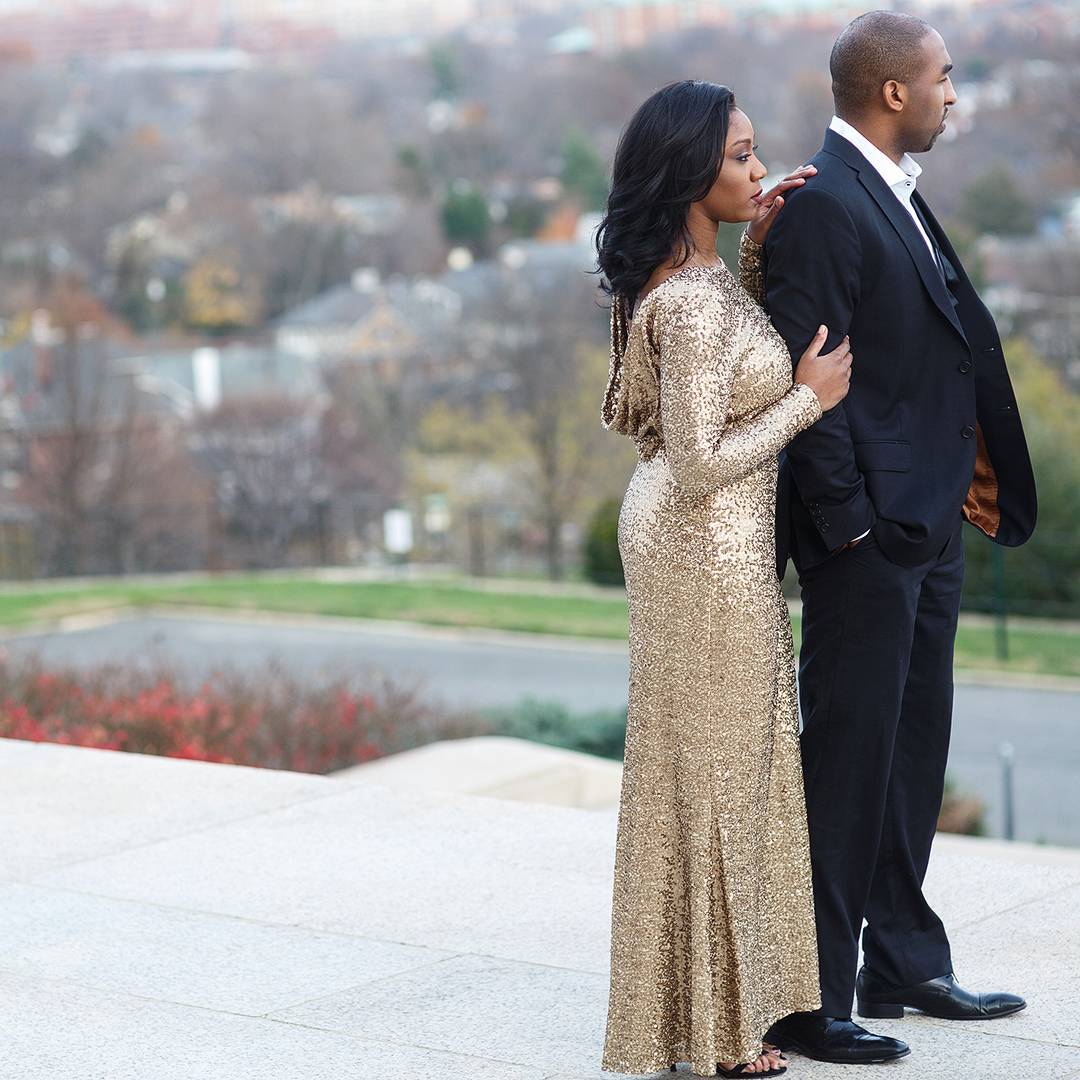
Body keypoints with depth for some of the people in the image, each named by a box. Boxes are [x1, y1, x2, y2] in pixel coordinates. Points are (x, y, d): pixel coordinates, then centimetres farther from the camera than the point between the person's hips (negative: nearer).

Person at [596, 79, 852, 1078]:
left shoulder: (694, 275, 4)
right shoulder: (691, 303, -24)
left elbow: (739, 349, 22)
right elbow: (701, 461, -25)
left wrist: (758, 246, 9)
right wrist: (809, 398, -15)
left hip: (705, 541, 10)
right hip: (706, 549, -10)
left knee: (721, 762, 18)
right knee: (710, 768, 2)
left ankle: (719, 987, 31)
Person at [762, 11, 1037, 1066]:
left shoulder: (896, 197, 14)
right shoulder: (820, 203, -16)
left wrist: (966, 476, 9)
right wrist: (848, 522, -20)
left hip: (927, 524, 10)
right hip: (866, 529, -10)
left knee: (913, 748, 17)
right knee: (847, 757, -4)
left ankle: (905, 966, 29)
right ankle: (809, 1000, 5)